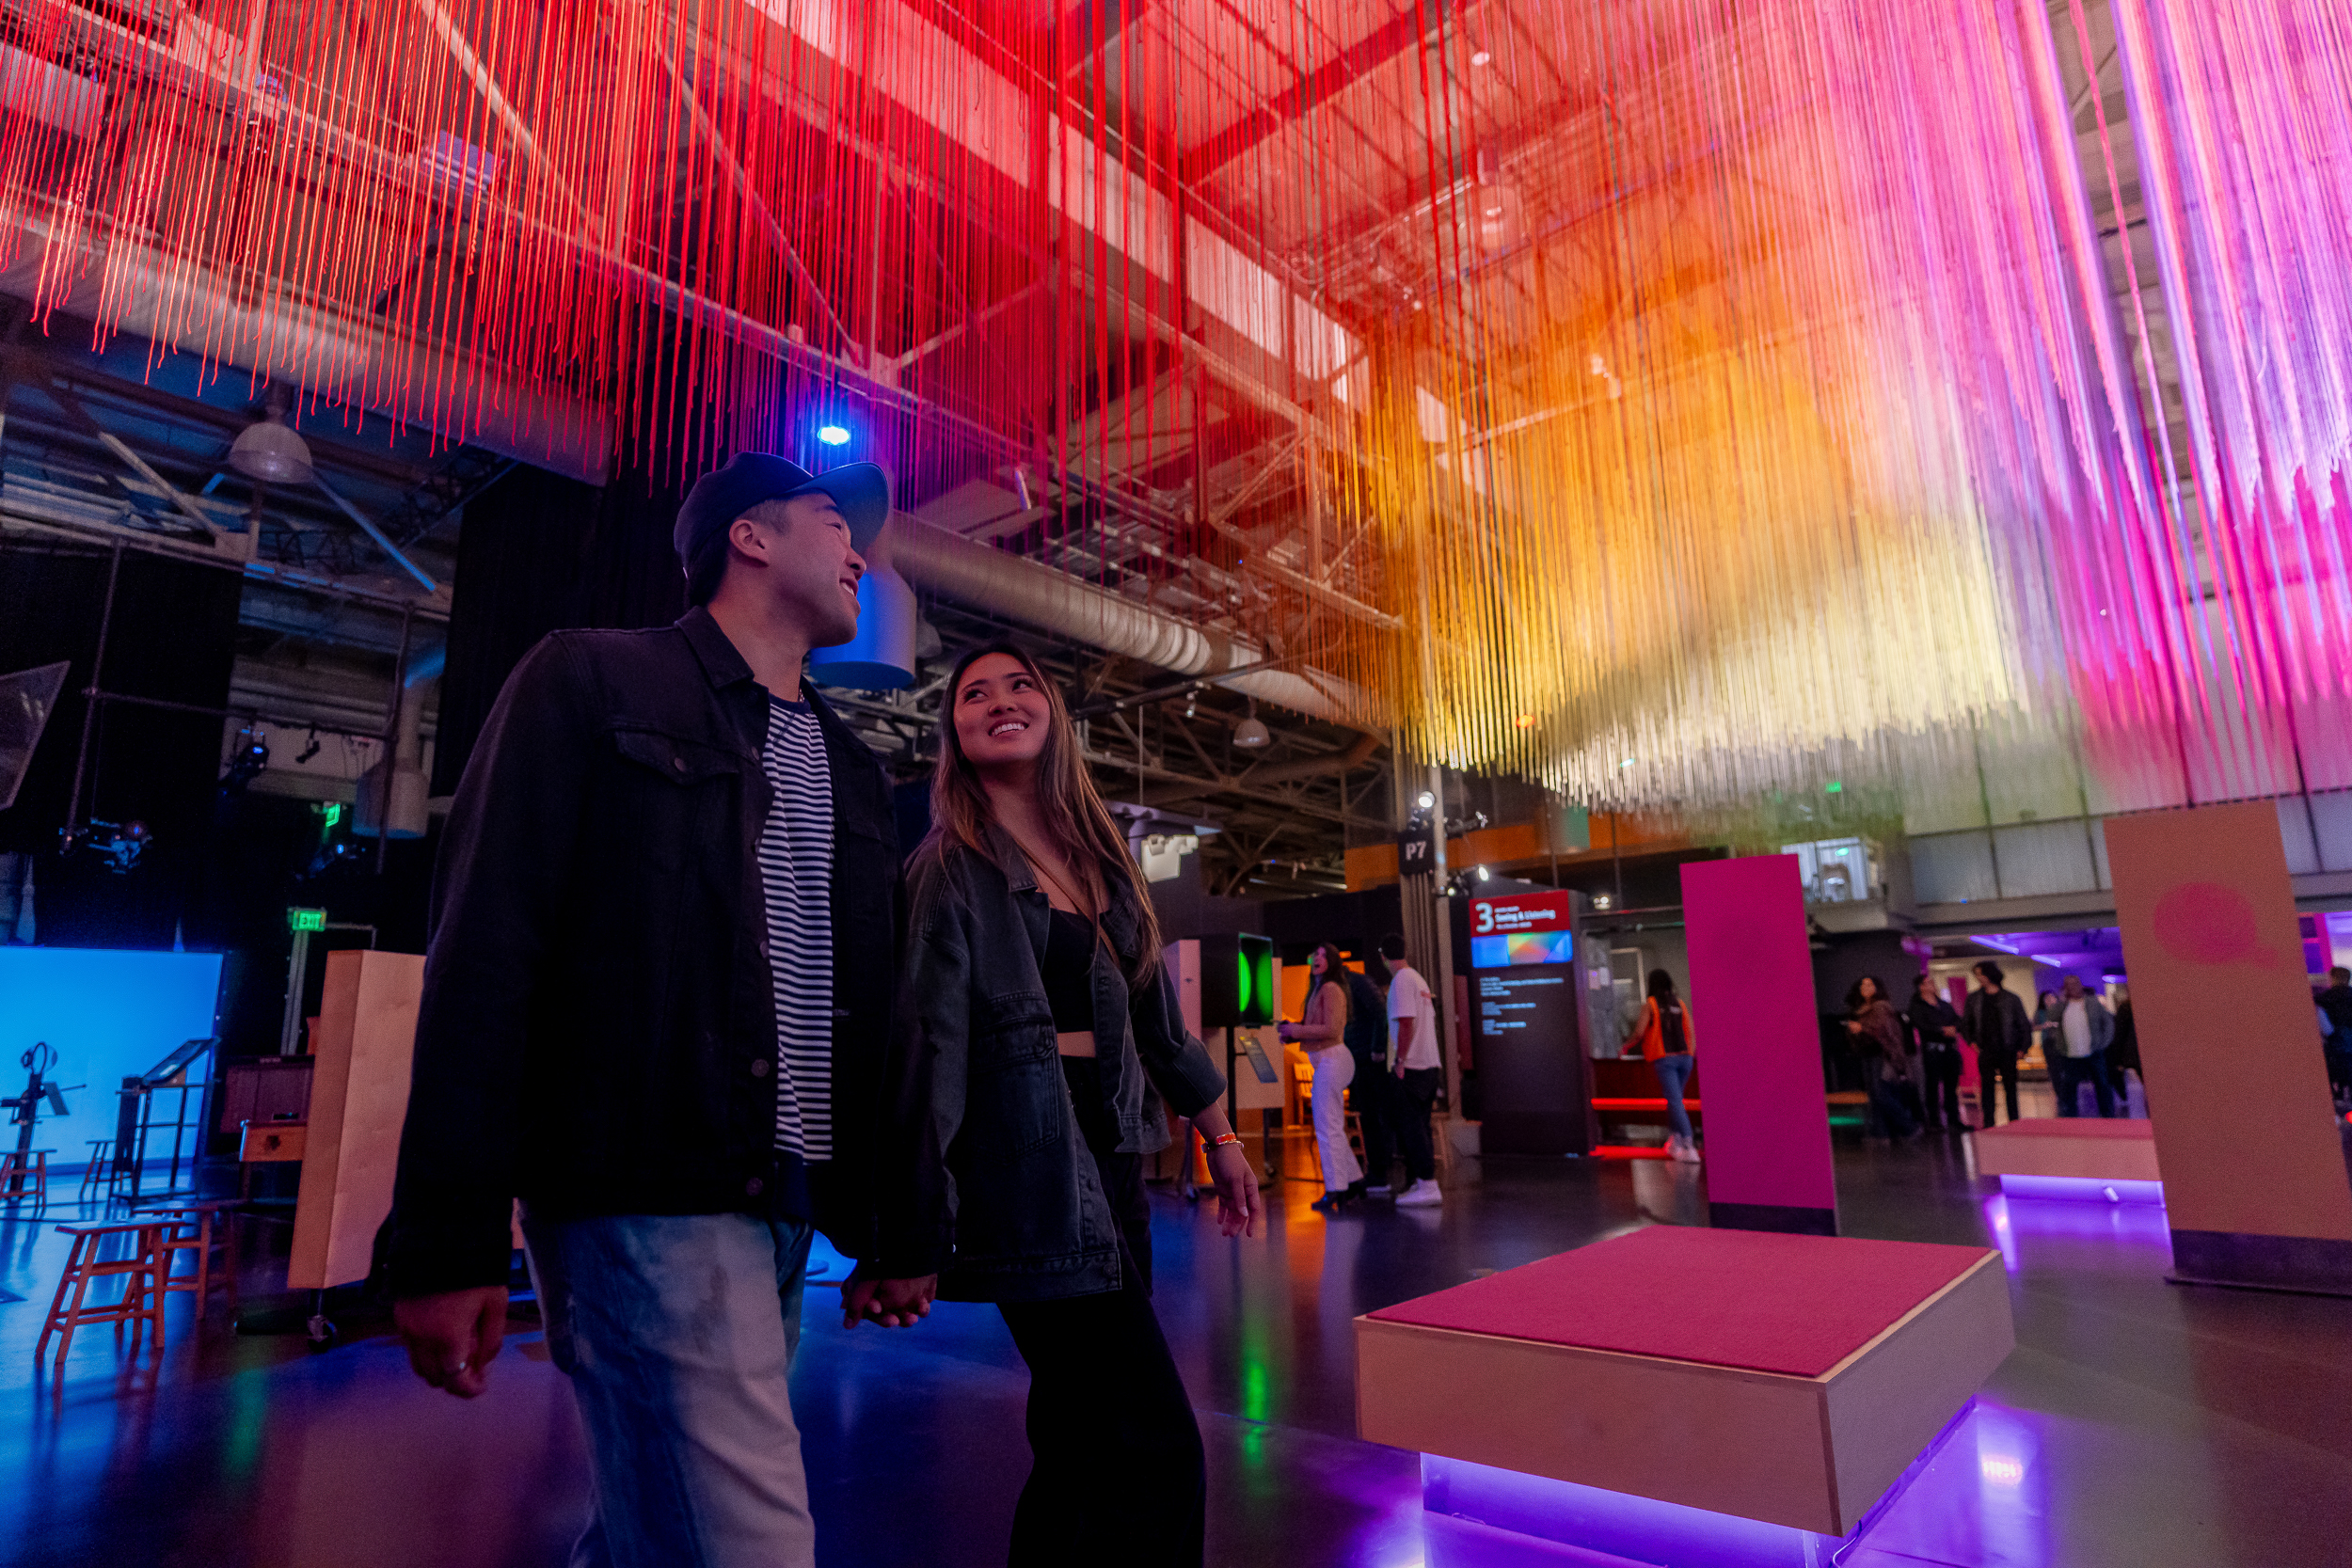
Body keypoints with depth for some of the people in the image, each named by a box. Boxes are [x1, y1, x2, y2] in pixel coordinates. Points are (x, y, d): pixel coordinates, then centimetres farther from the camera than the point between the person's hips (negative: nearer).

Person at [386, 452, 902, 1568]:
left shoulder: (849, 766, 17)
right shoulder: (593, 682, 0)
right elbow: (483, 952, -7)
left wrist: (883, 1224, 16)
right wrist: (446, 1238, -12)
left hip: (790, 1204, 7)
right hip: (647, 1193, -6)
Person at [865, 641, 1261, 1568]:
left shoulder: (1099, 857, 13)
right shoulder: (948, 869, -6)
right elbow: (924, 1049, -12)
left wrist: (1218, 1135, 18)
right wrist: (909, 1244, -14)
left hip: (1111, 1154, 7)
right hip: (1030, 1165, -6)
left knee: (1087, 1443, 14)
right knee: (1154, 1454, -7)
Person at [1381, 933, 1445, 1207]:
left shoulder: (1401, 980, -13)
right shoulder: (1418, 979, 15)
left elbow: (1406, 1023, -20)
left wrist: (1400, 1061, -17)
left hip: (1410, 1067, -9)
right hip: (1429, 1065, 9)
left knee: (1411, 1128, -6)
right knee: (1418, 1127, 14)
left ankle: (1428, 1186, -6)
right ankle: (1421, 1182, 18)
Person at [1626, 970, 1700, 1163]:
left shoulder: (1649, 1004, -2)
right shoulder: (1680, 1004, 10)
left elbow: (1639, 1033, -7)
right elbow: (1691, 1033, 7)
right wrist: (1689, 1055, 16)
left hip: (1663, 1059, -4)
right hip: (1684, 1057, 5)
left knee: (1675, 1101, -8)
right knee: (1675, 1099, 18)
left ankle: (1689, 1148, -17)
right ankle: (1674, 1142, 21)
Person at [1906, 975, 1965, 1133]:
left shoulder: (1945, 1005, 20)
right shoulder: (1916, 1007, 3)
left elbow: (1958, 1020, 9)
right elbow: (1922, 1026, -12)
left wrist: (1953, 1029, -12)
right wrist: (1943, 1030, -17)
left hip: (1950, 1047, 5)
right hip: (1931, 1048, -5)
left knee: (1951, 1085, 6)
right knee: (1932, 1085, -5)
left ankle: (1953, 1120, 13)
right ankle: (1933, 1121, -2)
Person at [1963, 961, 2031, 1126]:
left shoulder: (2010, 998, 0)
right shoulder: (1973, 998, 6)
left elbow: (2024, 1024, 5)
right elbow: (1965, 1022, 17)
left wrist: (2022, 1048, 0)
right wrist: (1971, 1041, 6)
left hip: (2007, 1051, -1)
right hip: (1985, 1051, 1)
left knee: (2010, 1086, 4)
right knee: (1986, 1086, 0)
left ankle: (2014, 1122, 13)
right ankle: (1988, 1123, 4)